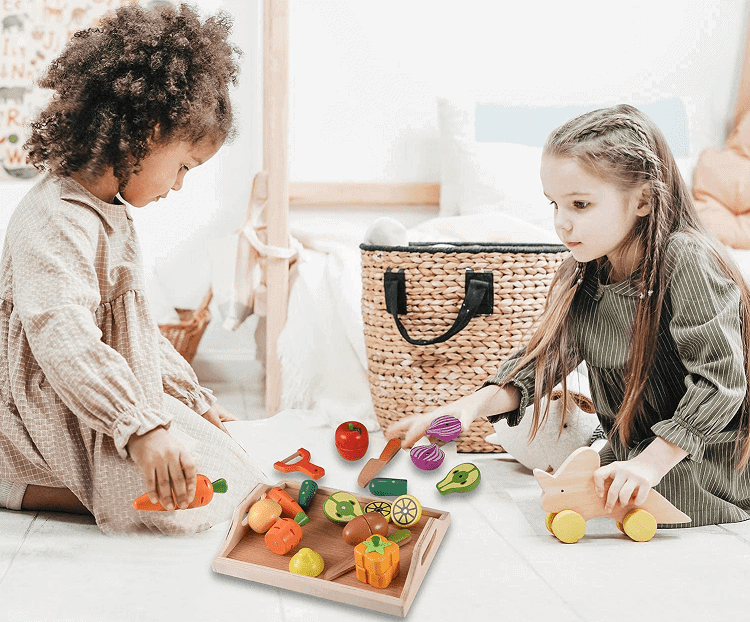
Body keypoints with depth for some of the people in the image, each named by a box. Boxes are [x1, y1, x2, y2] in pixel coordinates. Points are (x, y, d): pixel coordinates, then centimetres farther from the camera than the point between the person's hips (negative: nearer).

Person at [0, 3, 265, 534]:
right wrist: (141, 427, -41)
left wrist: (189, 393, 21)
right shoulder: (54, 223, -23)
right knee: (188, 502, -21)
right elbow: (65, 342, -36)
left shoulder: (110, 211, 13)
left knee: (229, 465, 8)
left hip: (125, 392, 11)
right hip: (64, 416, -11)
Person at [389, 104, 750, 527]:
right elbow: (545, 355, 0)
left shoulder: (687, 261, -24)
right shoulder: (583, 274, 1)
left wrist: (651, 463, -30)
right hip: (627, 456, 7)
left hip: (701, 468, -7)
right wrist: (472, 405, -16)